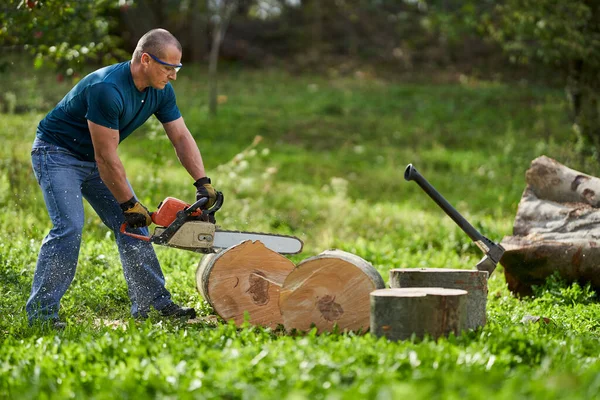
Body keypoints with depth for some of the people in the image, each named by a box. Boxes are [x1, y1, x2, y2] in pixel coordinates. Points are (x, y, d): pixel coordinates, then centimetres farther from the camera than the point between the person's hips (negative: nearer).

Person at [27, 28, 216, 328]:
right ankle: (41, 312, -15)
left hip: (93, 160, 8)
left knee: (133, 226, 3)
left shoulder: (161, 91, -7)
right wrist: (128, 204, -21)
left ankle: (153, 302, 10)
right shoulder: (108, 89, -33)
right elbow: (106, 157, -29)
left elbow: (182, 138, 0)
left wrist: (203, 184, -11)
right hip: (57, 154, -8)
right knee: (69, 227, -21)